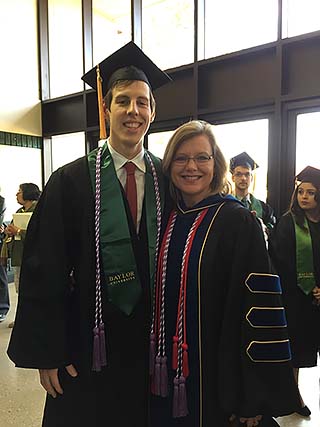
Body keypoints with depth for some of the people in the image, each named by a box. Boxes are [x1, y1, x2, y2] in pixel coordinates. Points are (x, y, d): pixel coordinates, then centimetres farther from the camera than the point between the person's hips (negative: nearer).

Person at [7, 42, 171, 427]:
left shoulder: (166, 179, -1)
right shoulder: (70, 181, -9)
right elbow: (44, 271, -8)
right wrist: (47, 353, -7)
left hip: (152, 342, 3)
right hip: (90, 343, -2)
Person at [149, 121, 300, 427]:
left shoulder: (239, 222, -14)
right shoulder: (166, 221, 2)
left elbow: (260, 307, -15)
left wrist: (254, 398, -13)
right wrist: (150, 366, 12)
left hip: (216, 378, -4)